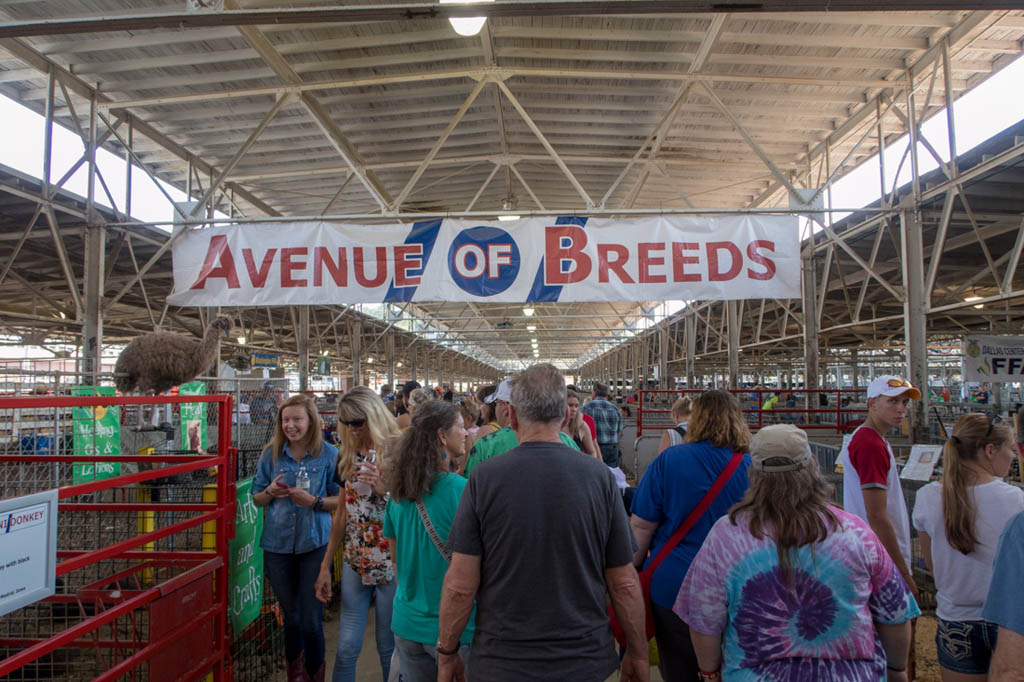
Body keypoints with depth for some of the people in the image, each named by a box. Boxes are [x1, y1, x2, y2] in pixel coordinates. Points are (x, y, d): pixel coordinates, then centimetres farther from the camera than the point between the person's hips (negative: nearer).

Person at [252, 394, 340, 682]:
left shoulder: (329, 454, -6)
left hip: (314, 544, -2)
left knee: (311, 620, 1)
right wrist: (270, 492, -12)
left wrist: (314, 501, -19)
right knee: (291, 616, 18)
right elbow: (257, 499, 9)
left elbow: (341, 500, -3)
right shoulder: (271, 453, 1)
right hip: (277, 544, 3)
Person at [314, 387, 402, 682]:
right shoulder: (348, 455, 5)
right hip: (354, 561, 5)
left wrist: (384, 488, -27)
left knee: (389, 646, 9)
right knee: (346, 646, 8)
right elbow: (343, 513, 11)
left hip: (390, 563, -4)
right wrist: (325, 566, 11)